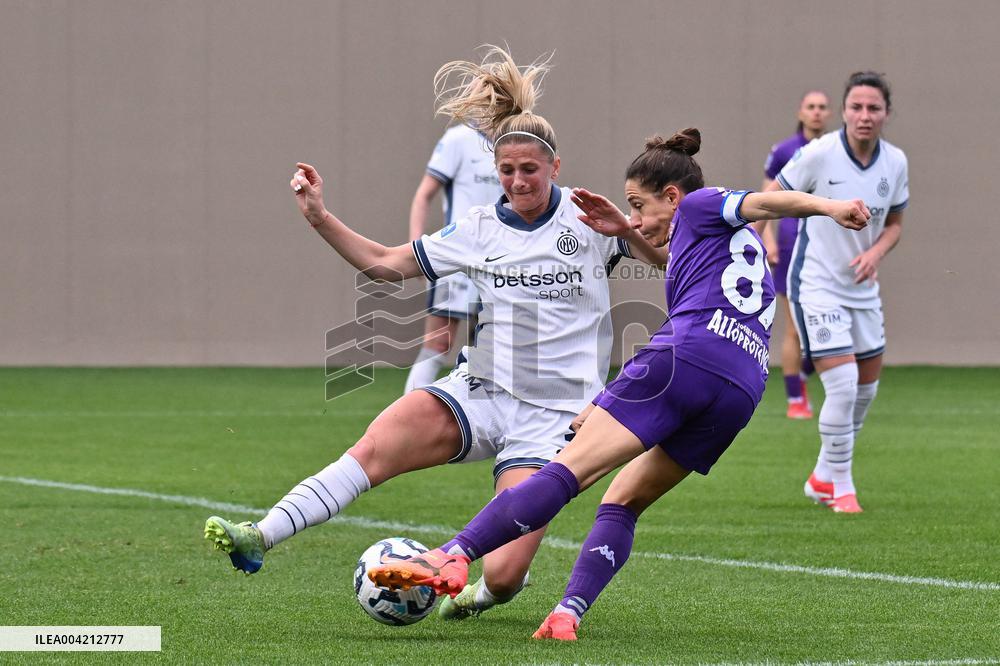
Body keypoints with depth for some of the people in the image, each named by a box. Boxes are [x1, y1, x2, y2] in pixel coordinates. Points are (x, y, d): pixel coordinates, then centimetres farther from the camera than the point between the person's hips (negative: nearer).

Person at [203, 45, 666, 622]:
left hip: (552, 416, -3)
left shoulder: (587, 217, -3)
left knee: (503, 573, -14)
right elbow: (386, 263, 15)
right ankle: (260, 538, -31)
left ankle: (490, 589, 24)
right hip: (480, 393, 3)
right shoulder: (480, 229, 7)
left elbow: (671, 260, -6)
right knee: (373, 449, -25)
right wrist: (320, 218, 6)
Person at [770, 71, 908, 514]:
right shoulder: (820, 154, -17)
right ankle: (841, 487, 1)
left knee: (866, 388, 13)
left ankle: (823, 477, 30)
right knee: (842, 386, -15)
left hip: (862, 287, 6)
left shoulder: (895, 162, -2)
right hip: (816, 286, -6)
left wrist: (876, 252, -9)